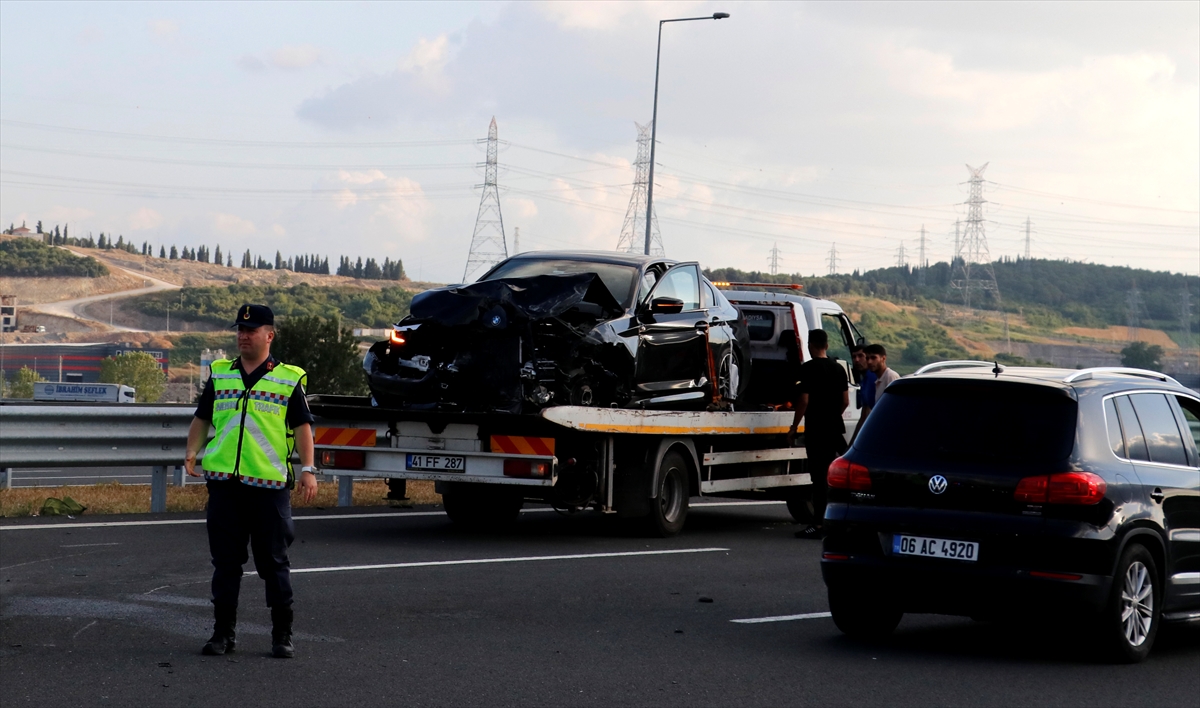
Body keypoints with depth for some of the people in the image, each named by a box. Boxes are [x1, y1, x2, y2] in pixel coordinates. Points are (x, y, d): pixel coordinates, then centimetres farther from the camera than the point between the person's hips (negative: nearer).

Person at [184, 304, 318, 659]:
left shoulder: (289, 379, 3)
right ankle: (223, 632, 15)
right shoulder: (219, 374, 12)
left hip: (269, 483, -3)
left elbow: (302, 427, 1)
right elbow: (202, 419, 17)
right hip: (223, 482, 3)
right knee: (225, 560, 7)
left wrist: (308, 469, -10)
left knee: (273, 562, 2)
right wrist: (192, 453, 0)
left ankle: (282, 635, 10)